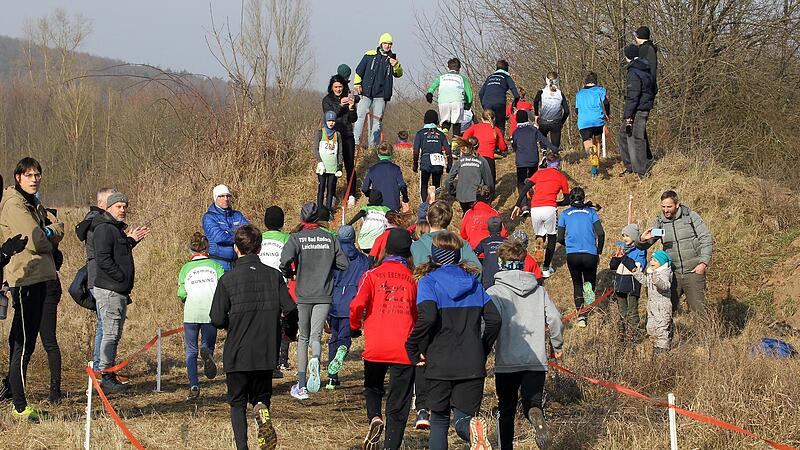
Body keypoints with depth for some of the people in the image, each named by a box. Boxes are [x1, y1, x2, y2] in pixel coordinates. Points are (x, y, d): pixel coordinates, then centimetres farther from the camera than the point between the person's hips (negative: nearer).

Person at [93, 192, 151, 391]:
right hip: (108, 290, -11)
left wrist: (130, 241, 16)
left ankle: (110, 377, 18)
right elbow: (103, 259, -22)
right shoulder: (104, 229, -13)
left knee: (115, 335, 13)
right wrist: (122, 277, -19)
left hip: (119, 292, 11)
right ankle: (106, 377, -9)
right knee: (110, 334, -10)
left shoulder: (117, 229, 19)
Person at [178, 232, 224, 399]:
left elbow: (181, 293, 2)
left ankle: (194, 387, -6)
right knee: (208, 344, 14)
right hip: (211, 312, 0)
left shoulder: (186, 268, 12)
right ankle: (207, 352, -24)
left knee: (191, 351, 8)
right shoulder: (215, 265, 12)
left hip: (191, 312, 0)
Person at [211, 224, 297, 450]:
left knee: (237, 403, 11)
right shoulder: (273, 276, -2)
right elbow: (290, 309, -6)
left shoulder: (228, 280, -9)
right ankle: (262, 412, -17)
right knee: (261, 396, 18)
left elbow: (217, 319, -11)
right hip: (266, 354, 2)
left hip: (237, 355, -2)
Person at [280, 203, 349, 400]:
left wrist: (289, 274, 2)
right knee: (316, 336, -1)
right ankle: (315, 360, -37)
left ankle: (301, 386, 14)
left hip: (303, 295, -1)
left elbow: (285, 260, -19)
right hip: (324, 295, 1)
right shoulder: (330, 238, 4)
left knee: (303, 337, 13)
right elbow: (344, 264, 4)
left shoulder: (296, 238, -4)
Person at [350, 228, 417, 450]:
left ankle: (374, 417, -5)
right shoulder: (412, 279, 6)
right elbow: (418, 316, 10)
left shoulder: (372, 275, 0)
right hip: (404, 349, 0)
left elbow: (357, 305, -11)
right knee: (398, 405, 6)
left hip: (375, 348, 0)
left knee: (373, 388, 23)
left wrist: (354, 327, 7)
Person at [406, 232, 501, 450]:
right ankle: (473, 430, -32)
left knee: (439, 420, 15)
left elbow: (427, 317, -18)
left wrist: (413, 349, -6)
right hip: (472, 365, 2)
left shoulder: (428, 282, -1)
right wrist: (483, 350, 16)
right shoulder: (473, 282, 11)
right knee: (463, 420, 3)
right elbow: (494, 319, 4)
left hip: (439, 365, -2)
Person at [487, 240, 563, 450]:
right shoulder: (539, 291, 6)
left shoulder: (494, 292, -5)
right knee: (533, 403, 6)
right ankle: (535, 414, -28)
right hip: (536, 360, 2)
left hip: (506, 362, -2)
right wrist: (557, 346, 19)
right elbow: (555, 319, 3)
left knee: (505, 410, 13)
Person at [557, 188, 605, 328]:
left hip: (572, 255, 0)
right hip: (590, 255, 0)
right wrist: (599, 252, 12)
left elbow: (560, 238, 9)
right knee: (590, 281, 15)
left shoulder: (565, 214, 9)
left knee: (577, 284, 15)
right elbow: (601, 233, -1)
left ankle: (581, 315, -2)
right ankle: (589, 289, -23)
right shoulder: (591, 212, 8)